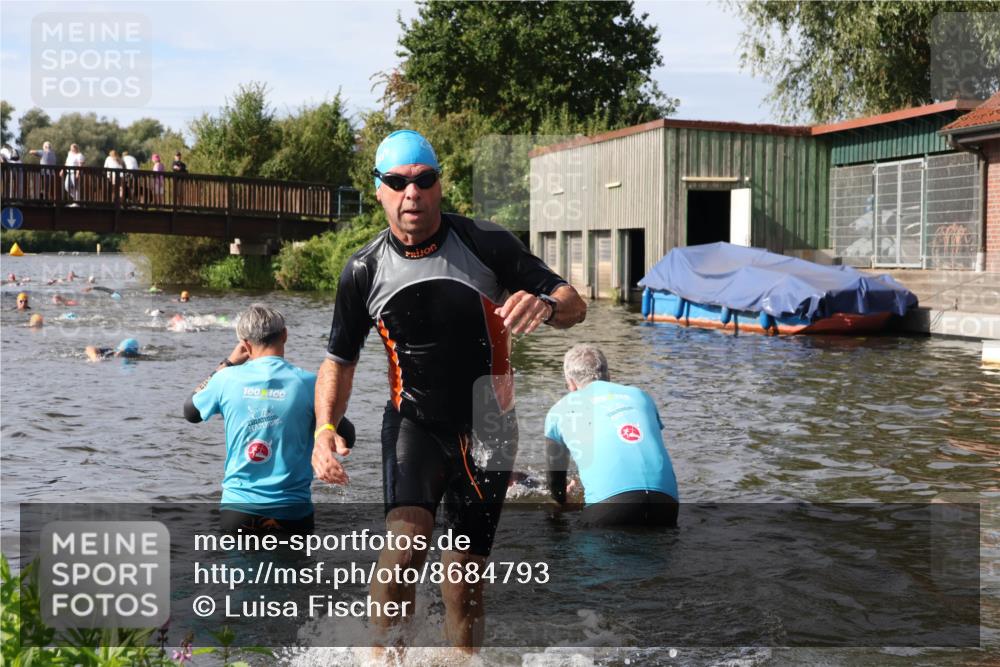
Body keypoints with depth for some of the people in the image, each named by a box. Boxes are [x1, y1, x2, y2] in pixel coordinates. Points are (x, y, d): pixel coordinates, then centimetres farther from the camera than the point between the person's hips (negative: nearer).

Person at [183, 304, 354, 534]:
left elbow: (190, 412, 19)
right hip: (292, 512, -1)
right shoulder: (308, 383, -6)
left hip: (237, 508, 1)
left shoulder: (227, 378, -2)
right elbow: (347, 439, 2)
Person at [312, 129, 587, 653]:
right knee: (405, 537, -25)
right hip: (414, 420, 0)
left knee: (465, 573, 6)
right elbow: (340, 360, 6)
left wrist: (545, 306, -33)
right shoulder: (364, 271, -5)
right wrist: (325, 429, -11)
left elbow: (573, 305, -8)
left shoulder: (486, 244, -10)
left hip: (485, 429, 0)